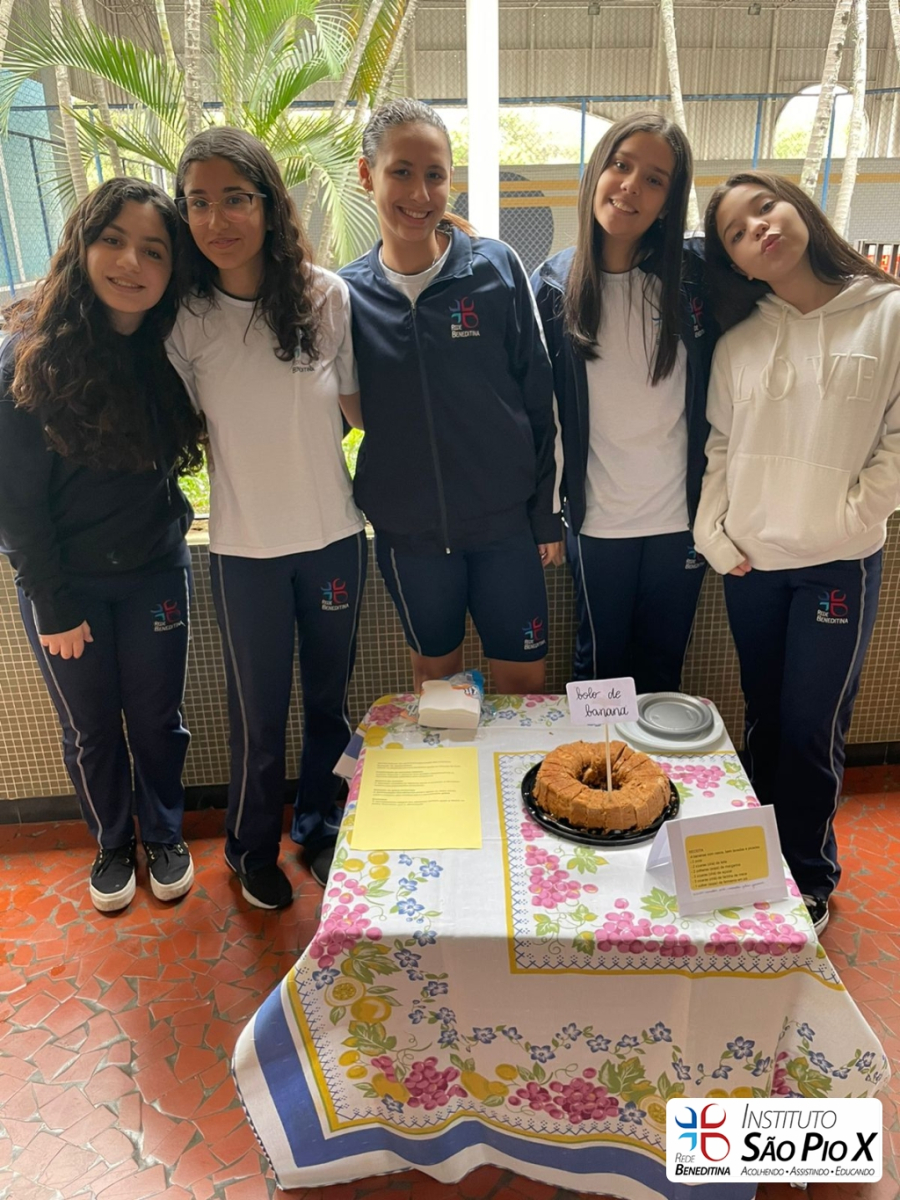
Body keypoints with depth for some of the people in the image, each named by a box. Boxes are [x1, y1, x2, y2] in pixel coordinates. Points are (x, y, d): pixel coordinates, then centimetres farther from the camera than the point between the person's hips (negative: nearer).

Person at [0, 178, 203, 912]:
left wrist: (171, 518, -9)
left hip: (155, 572, 2)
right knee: (91, 729, 14)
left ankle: (165, 836, 37)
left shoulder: (171, 353, -6)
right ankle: (113, 846, 37)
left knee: (157, 718, 13)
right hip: (65, 582, -2)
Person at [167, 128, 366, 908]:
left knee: (329, 696, 16)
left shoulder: (328, 296, -7)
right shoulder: (186, 318, -7)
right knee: (260, 710, 12)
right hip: (244, 549, -1)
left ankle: (321, 827, 41)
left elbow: (359, 405, 3)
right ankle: (253, 848, 38)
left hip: (334, 536, 1)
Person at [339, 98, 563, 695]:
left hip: (506, 522, -1)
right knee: (436, 672, 18)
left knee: (523, 679, 10)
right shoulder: (348, 291, -1)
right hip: (408, 532, 1)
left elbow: (540, 395, -1)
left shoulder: (497, 268, -5)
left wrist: (549, 511, -1)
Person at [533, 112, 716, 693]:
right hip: (598, 520, 0)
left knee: (664, 668, 17)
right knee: (600, 665, 15)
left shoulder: (695, 273, -4)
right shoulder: (555, 284, -4)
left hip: (681, 517, 1)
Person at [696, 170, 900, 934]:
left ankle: (808, 879, 22)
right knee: (764, 719, 13)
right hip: (750, 563, 3)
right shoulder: (737, 344, 6)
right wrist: (713, 533, -2)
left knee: (812, 729, 1)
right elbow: (720, 449, 7)